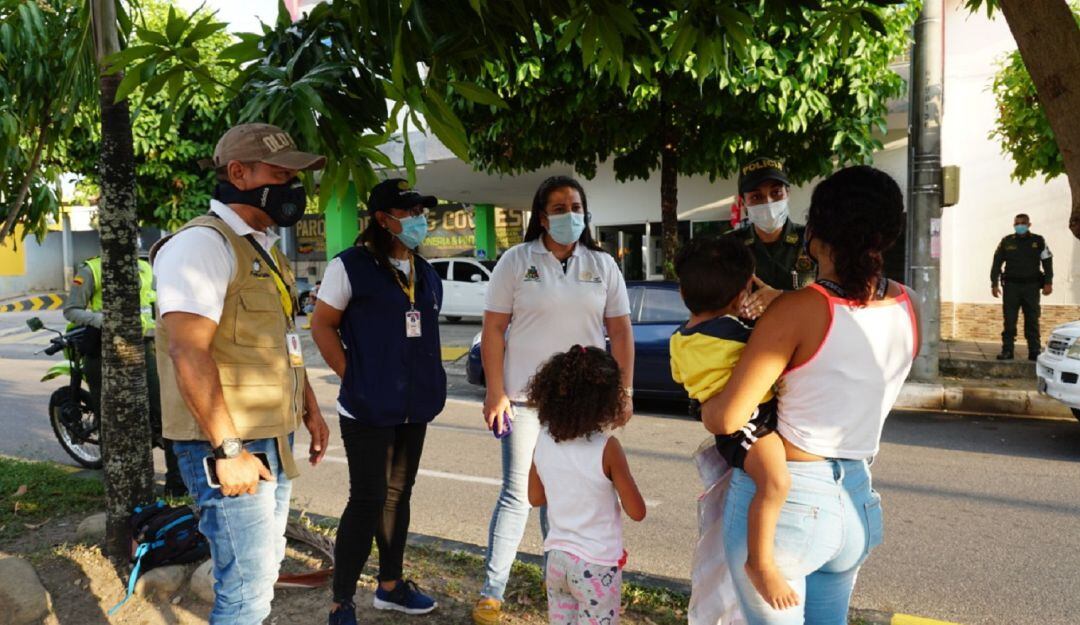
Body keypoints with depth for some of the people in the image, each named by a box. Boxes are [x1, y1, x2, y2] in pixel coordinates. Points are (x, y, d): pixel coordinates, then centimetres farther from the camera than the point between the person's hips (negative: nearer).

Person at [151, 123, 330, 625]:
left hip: (273, 443, 10)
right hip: (231, 449, -10)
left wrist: (310, 409, 19)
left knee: (263, 571, 19)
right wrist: (228, 450, -24)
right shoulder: (204, 244, -15)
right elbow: (189, 352, -23)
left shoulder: (264, 248, 16)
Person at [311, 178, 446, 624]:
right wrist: (353, 379, -11)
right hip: (368, 410, -7)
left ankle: (390, 585, 31)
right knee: (368, 500, -5)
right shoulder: (351, 266, -10)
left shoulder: (426, 274, 11)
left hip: (415, 409, 7)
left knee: (398, 494, 16)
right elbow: (322, 325, -8)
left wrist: (428, 386, 8)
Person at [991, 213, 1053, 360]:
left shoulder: (1039, 241, 6)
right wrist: (994, 284, 2)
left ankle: (1034, 351, 8)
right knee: (1009, 320, -1)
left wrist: (1048, 283, -2)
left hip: (1031, 287, 0)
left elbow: (1047, 262, 6)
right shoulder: (1006, 242, 7)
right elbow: (997, 263, 8)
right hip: (1011, 286, 0)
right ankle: (1007, 351, 2)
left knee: (1032, 320, 3)